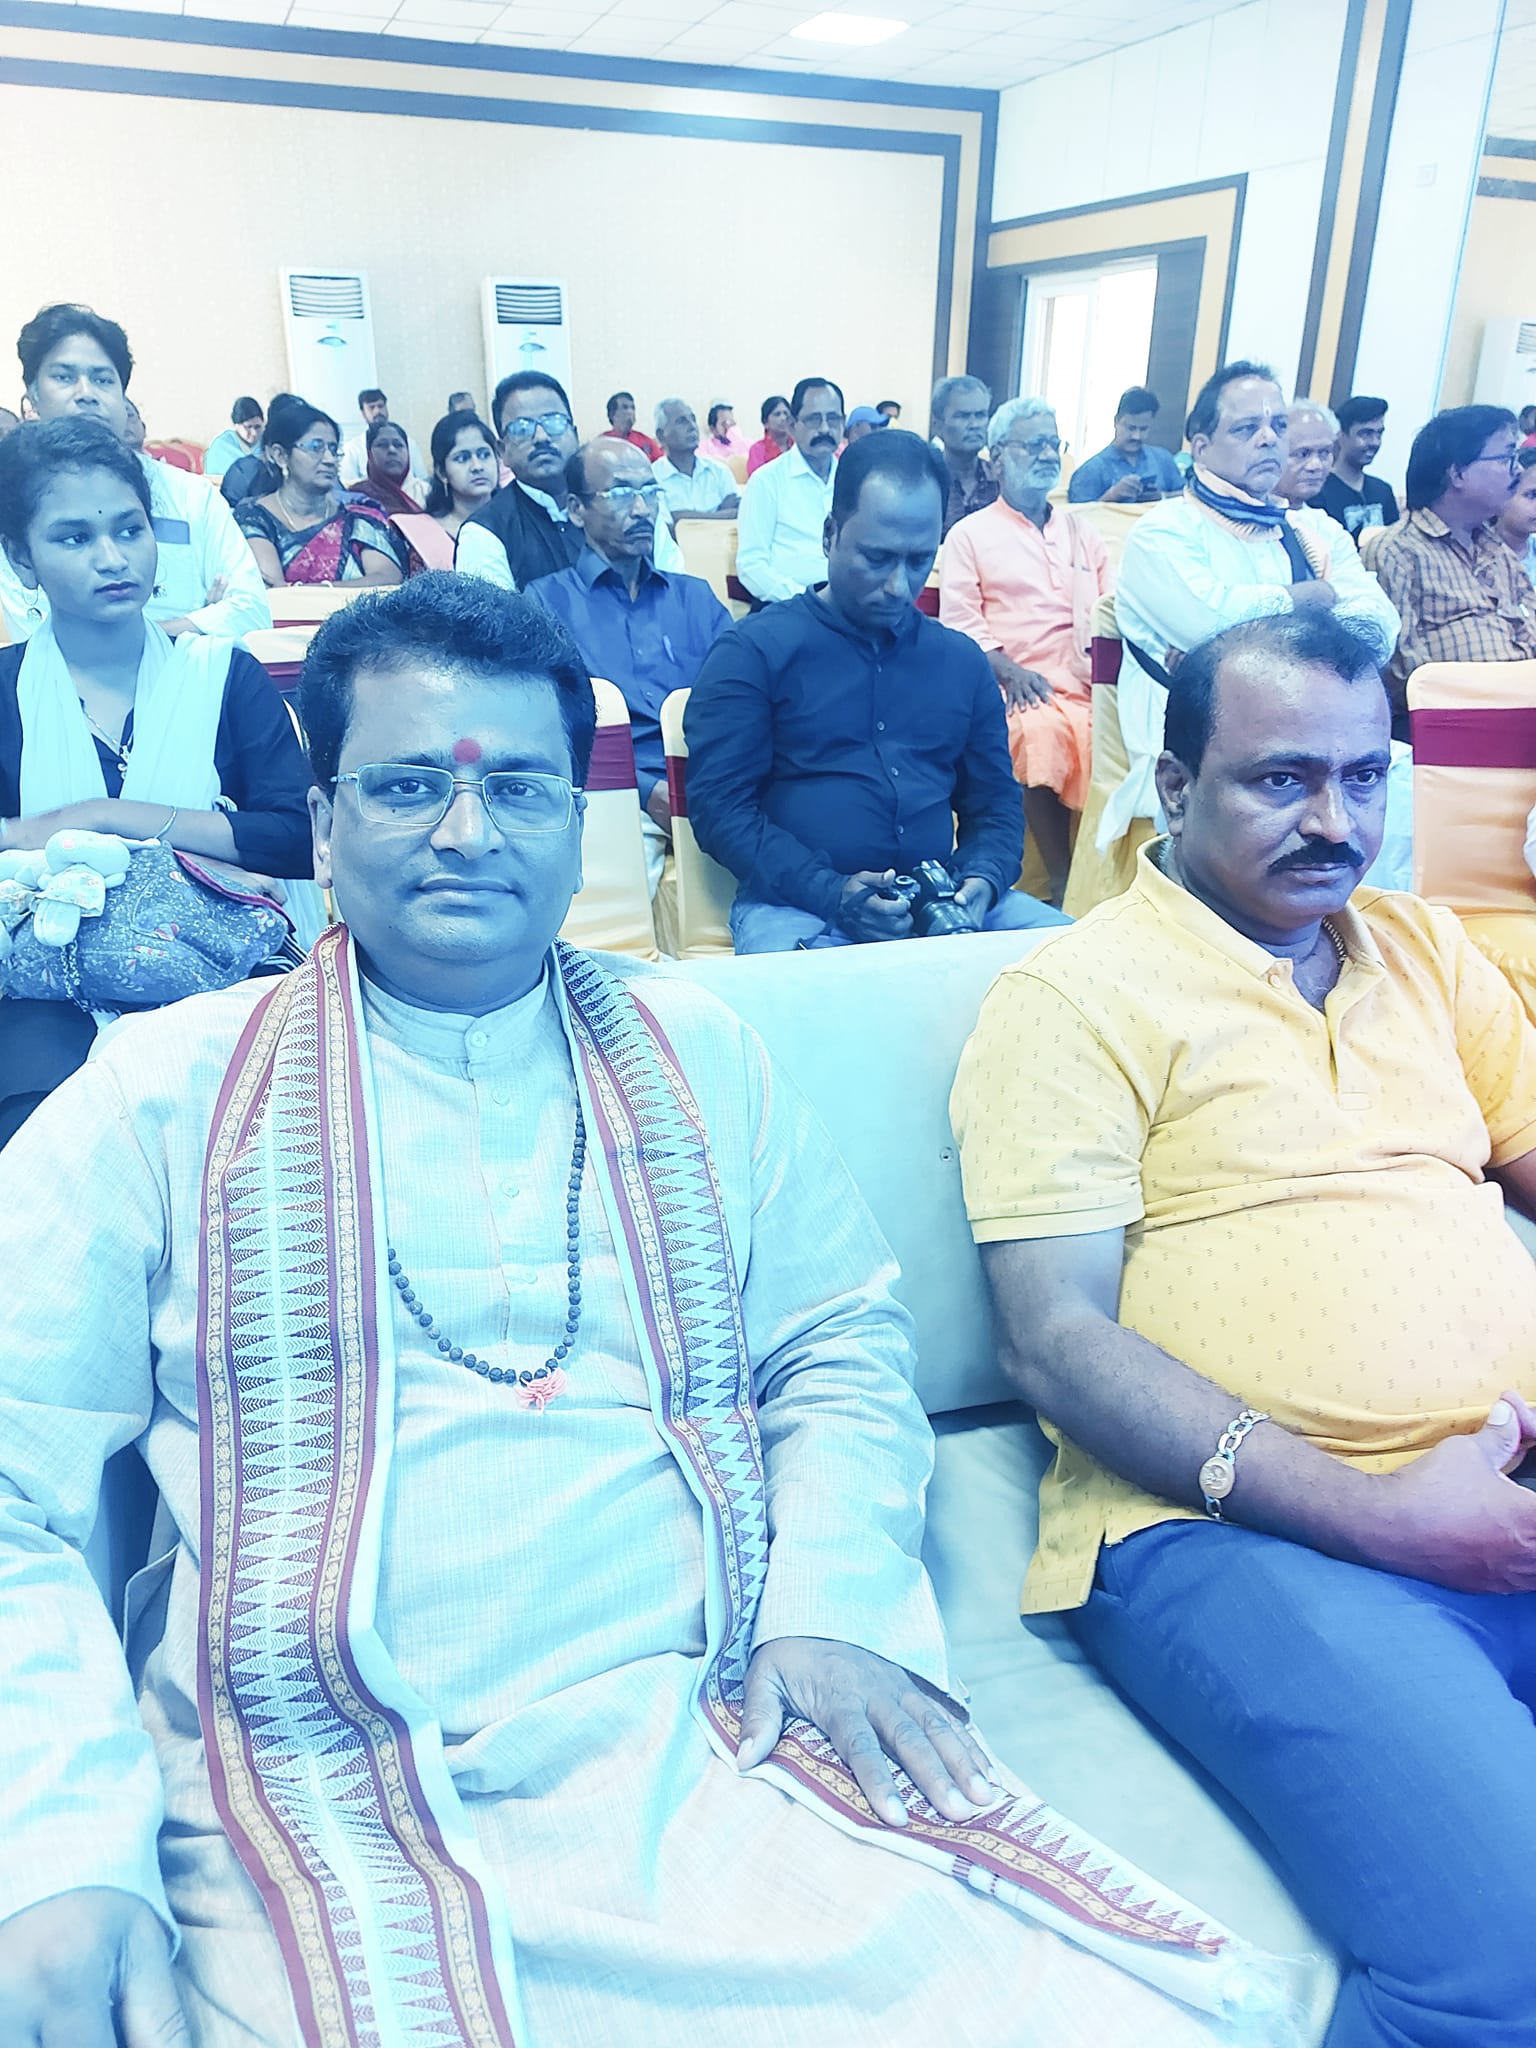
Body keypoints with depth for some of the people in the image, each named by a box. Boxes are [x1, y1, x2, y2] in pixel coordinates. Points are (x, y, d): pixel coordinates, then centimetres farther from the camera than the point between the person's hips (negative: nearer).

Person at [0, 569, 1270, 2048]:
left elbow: (844, 1353, 11)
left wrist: (831, 1605, -4)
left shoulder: (692, 1054, 9)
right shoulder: (166, 1100, 1)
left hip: (722, 1747, 2)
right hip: (332, 1808, -1)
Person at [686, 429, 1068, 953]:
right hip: (796, 908, -5)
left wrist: (983, 879, -4)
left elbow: (996, 803, 20)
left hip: (942, 904, 5)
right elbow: (719, 806, -6)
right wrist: (831, 892, -18)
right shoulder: (753, 653, 2)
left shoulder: (961, 660, 18)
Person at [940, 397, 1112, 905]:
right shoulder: (970, 534, 12)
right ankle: (1062, 882, -25)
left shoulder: (1081, 531, 26)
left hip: (1089, 683, 4)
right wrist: (1010, 670, -16)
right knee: (1043, 730, -37)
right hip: (1021, 687, -4)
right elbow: (960, 624, 1)